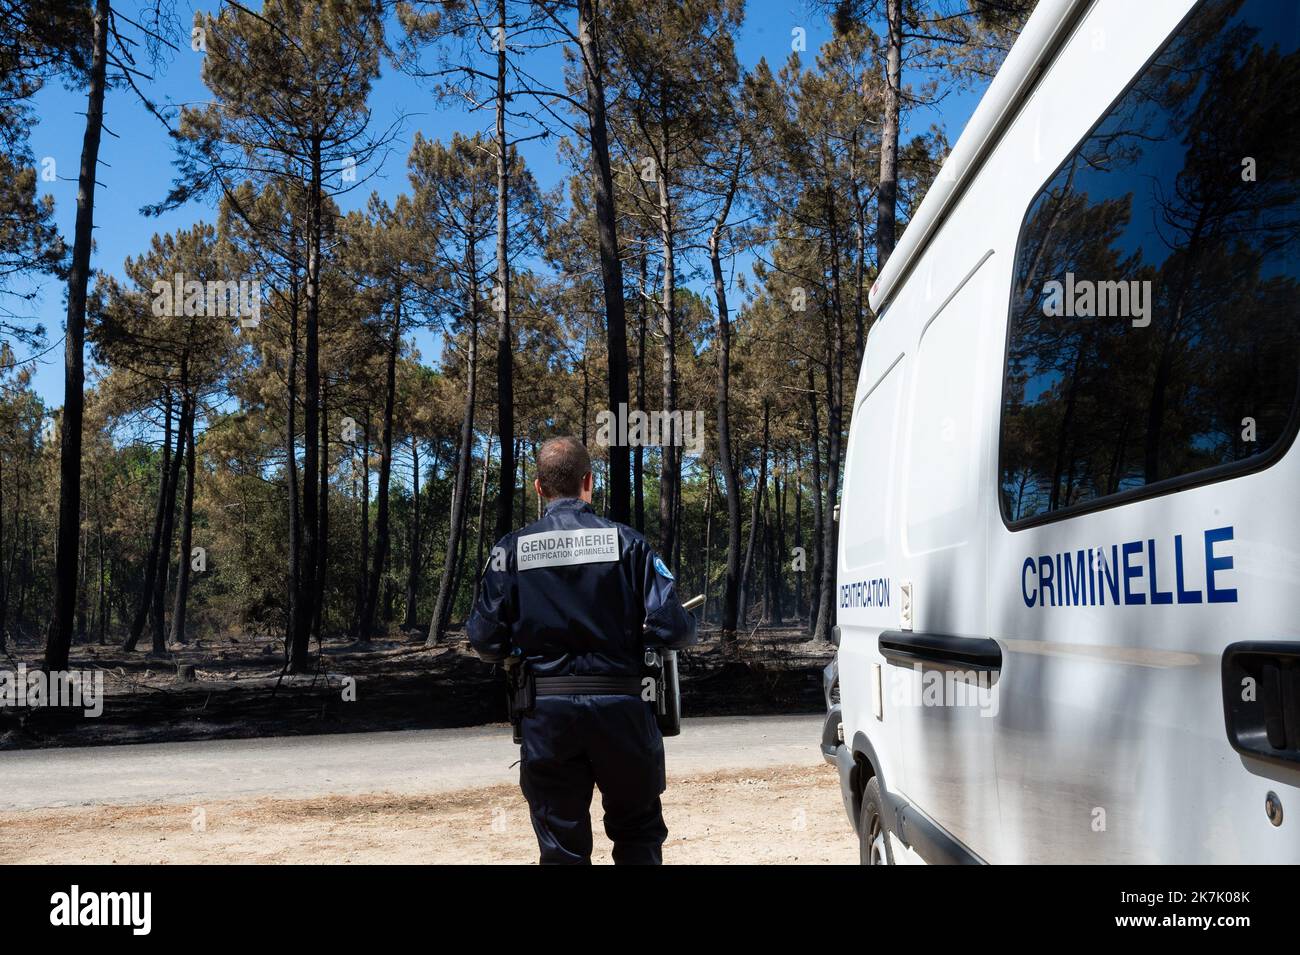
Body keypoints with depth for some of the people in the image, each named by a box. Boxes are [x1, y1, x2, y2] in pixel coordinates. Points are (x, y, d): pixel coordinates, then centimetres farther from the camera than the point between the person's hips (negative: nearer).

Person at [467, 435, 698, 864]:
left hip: (546, 715, 1)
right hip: (620, 707, 0)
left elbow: (485, 641, -3)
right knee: (638, 834, 19)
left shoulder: (511, 550, -2)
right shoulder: (625, 542, -5)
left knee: (561, 847, 12)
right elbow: (672, 628, -10)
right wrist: (685, 628, 14)